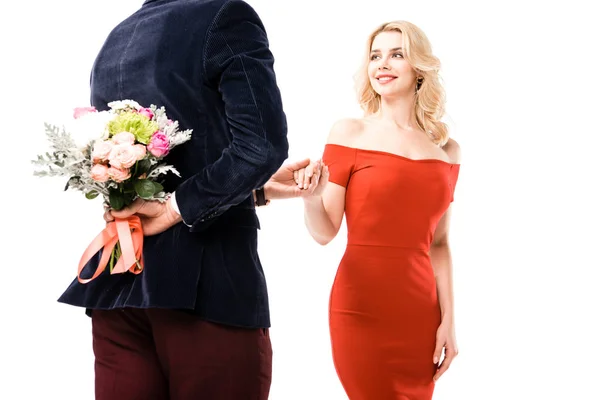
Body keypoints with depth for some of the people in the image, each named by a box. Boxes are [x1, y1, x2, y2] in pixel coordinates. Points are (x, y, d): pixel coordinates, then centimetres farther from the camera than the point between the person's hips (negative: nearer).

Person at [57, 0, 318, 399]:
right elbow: (261, 147, -17)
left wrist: (255, 190, 23)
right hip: (207, 282, -6)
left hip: (120, 280, 6)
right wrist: (177, 207, -8)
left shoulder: (112, 41, 16)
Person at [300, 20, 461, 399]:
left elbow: (439, 243, 11)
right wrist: (312, 198, -24)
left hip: (420, 311, 3)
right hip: (362, 308, -3)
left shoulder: (448, 150, 8)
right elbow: (324, 232, -4)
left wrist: (448, 321, 5)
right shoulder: (350, 132, -2)